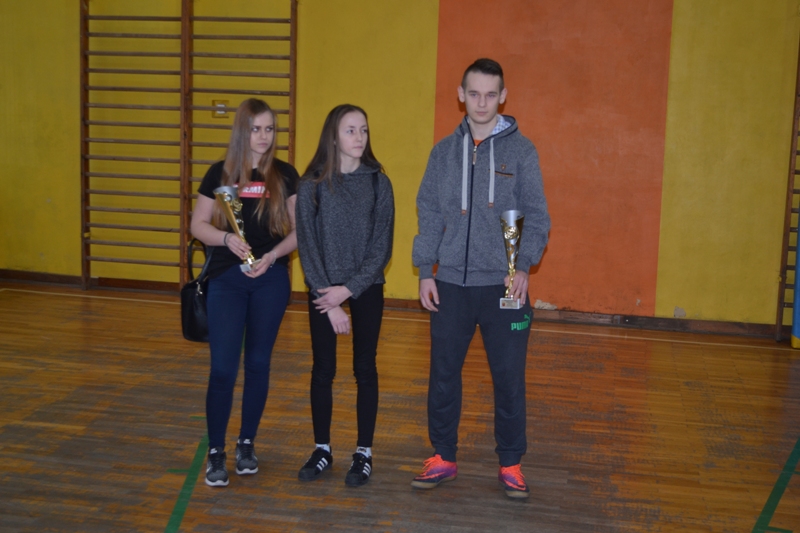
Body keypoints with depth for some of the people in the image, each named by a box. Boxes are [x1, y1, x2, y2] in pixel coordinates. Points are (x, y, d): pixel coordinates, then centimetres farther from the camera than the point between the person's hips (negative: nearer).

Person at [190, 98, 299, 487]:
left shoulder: (285, 175, 2)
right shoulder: (220, 174, 1)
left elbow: (299, 229, 3)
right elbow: (198, 225, 3)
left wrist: (273, 254, -13)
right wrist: (226, 238, -15)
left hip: (271, 281, 1)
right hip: (227, 279, -1)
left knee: (258, 364, 9)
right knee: (222, 368, -3)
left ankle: (247, 444, 24)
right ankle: (215, 453, 8)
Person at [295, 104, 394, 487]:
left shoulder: (378, 182, -3)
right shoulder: (313, 184, -5)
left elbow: (382, 246, -5)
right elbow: (307, 244, -6)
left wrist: (349, 289, -14)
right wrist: (330, 303, -10)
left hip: (367, 290, 0)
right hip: (322, 289, 0)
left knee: (364, 369, 7)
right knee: (323, 371, 8)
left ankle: (364, 452, 18)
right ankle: (322, 449, 22)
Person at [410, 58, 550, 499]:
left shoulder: (520, 150, -1)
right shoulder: (444, 151, 7)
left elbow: (537, 217, -2)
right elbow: (428, 215, 8)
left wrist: (524, 266, -16)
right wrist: (425, 271, 1)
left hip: (503, 285, -2)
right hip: (450, 284, 2)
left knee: (509, 378, 5)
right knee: (443, 374, 9)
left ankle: (510, 464, 21)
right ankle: (443, 458, 25)